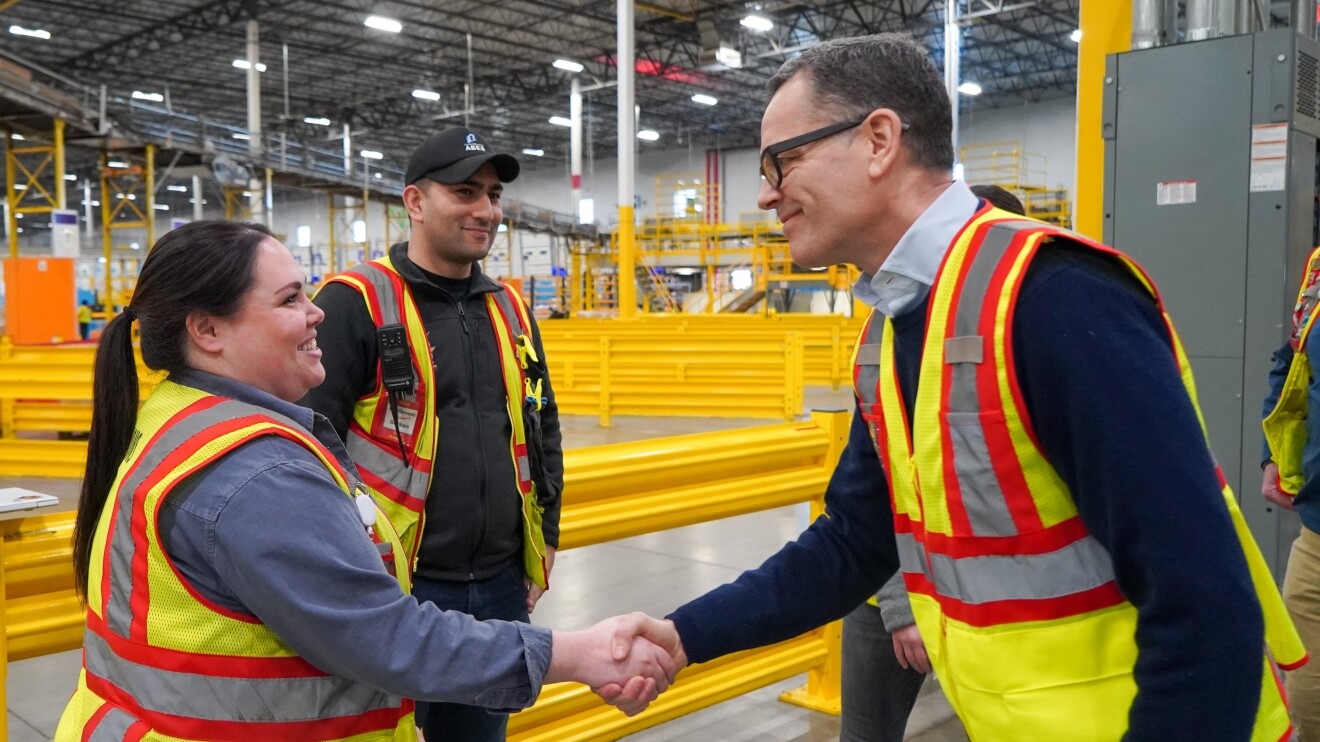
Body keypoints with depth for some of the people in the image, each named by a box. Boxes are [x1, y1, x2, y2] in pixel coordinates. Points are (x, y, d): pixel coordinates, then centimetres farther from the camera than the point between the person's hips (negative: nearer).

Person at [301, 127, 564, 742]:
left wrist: (544, 536, 15)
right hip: (393, 589, -6)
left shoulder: (510, 307, 10)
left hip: (502, 586, 6)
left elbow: (543, 428, 19)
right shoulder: (356, 302, -10)